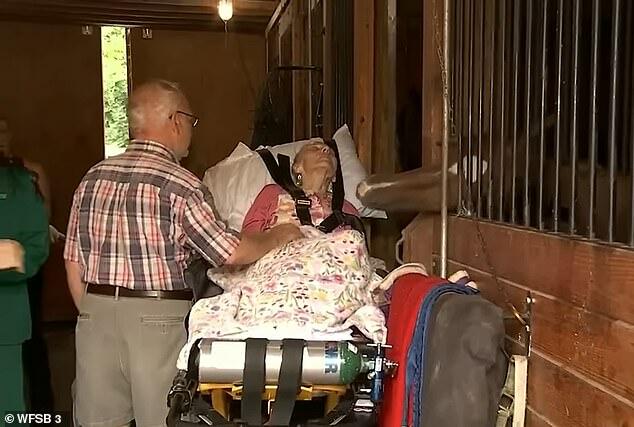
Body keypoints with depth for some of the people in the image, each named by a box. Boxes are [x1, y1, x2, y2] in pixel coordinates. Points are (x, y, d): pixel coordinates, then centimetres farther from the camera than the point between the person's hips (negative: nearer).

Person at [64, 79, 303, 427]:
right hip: (156, 319, -5)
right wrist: (277, 237, 7)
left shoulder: (93, 177, 5)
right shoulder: (180, 185, -12)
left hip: (95, 312, 6)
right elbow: (230, 252, -10)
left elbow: (74, 262, 8)